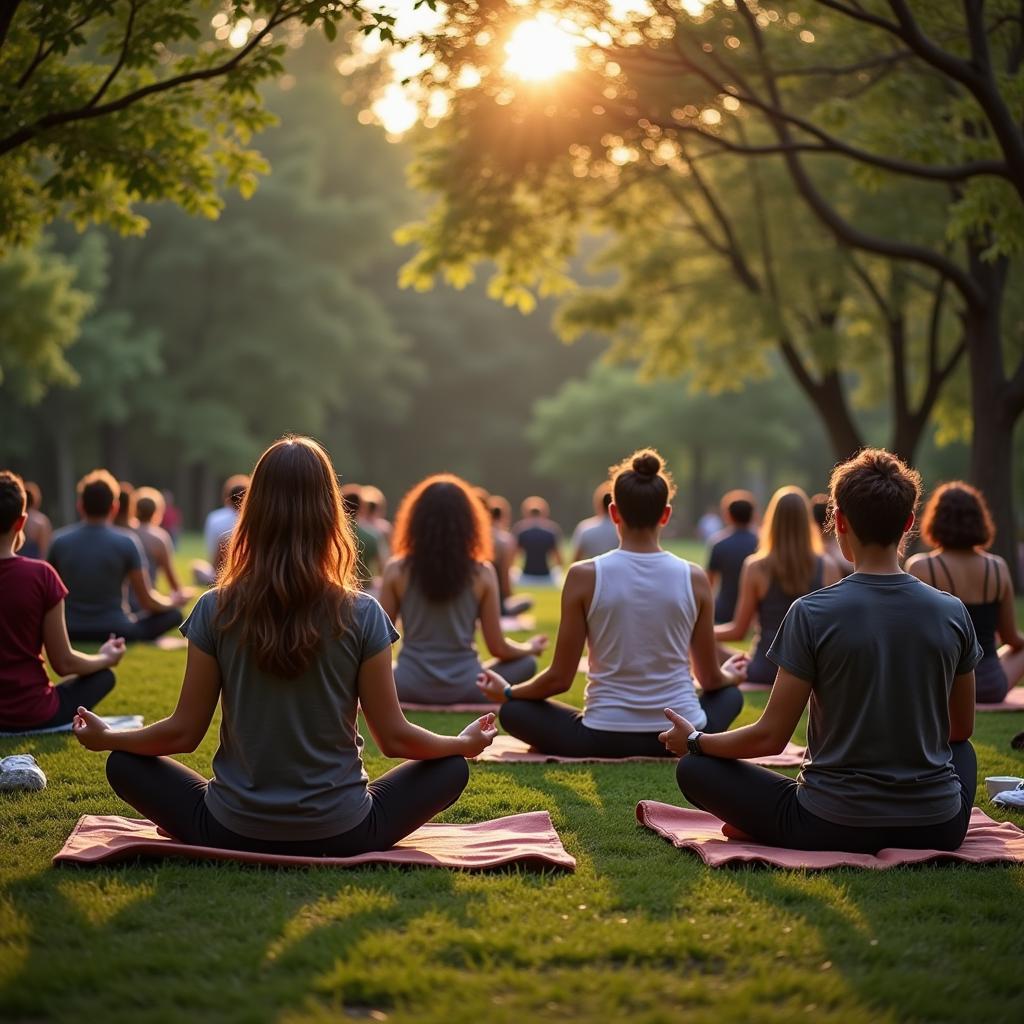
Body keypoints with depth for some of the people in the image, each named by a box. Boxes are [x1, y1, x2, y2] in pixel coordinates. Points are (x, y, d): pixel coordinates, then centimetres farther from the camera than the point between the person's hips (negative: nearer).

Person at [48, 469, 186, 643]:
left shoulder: (59, 541, -3)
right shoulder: (126, 542, -9)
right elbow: (147, 602, -4)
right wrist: (173, 601, 18)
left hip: (71, 633, 3)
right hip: (115, 632, -3)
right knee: (173, 613, 13)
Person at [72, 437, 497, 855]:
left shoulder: (216, 611, -9)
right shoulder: (363, 615, -11)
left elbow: (183, 733, -3)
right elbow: (395, 738, -5)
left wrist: (104, 738, 16)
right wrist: (465, 742, 14)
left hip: (234, 833, 1)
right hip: (340, 834, -1)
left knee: (124, 765, 22)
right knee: (451, 769, 20)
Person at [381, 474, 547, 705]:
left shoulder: (396, 570, -7)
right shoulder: (482, 573, -7)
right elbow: (498, 648, -1)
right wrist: (531, 648, 21)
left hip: (411, 686, 1)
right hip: (465, 688, 0)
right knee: (527, 662, 24)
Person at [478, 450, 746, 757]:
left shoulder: (584, 576, -11)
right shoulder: (694, 579, -5)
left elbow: (559, 678, -5)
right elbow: (712, 679, 5)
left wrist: (507, 692, 15)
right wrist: (729, 675, 30)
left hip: (604, 740, -2)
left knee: (513, 711, 22)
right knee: (730, 693, 34)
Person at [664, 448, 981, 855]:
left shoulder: (812, 613, -13)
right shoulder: (953, 613, -3)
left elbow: (770, 737, -9)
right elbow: (961, 728, 11)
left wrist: (694, 741, 9)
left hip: (835, 829, -3)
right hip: (939, 831, 3)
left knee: (694, 769, 14)